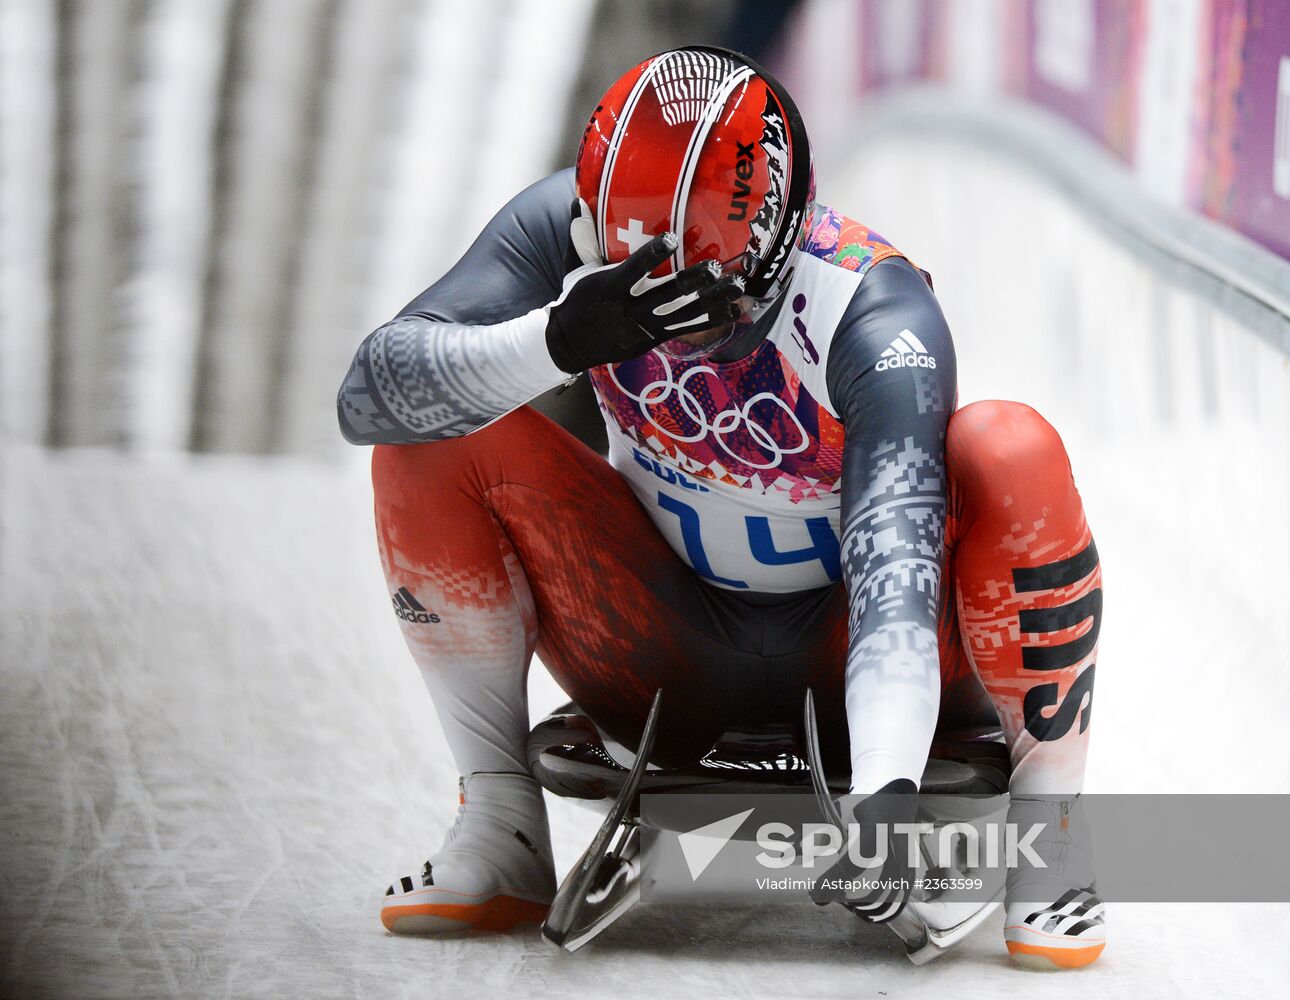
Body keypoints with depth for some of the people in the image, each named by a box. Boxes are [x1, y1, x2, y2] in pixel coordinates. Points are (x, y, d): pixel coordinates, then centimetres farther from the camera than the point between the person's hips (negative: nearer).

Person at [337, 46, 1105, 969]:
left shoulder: (873, 311, -28)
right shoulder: (571, 226, -18)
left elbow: (898, 562, -40)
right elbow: (368, 394, -26)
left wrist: (888, 788, -56)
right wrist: (560, 337, -44)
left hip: (847, 661, -3)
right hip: (675, 668, 3)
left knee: (1012, 456, -32)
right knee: (434, 430, -19)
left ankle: (1051, 846, -16)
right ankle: (500, 832, -9)